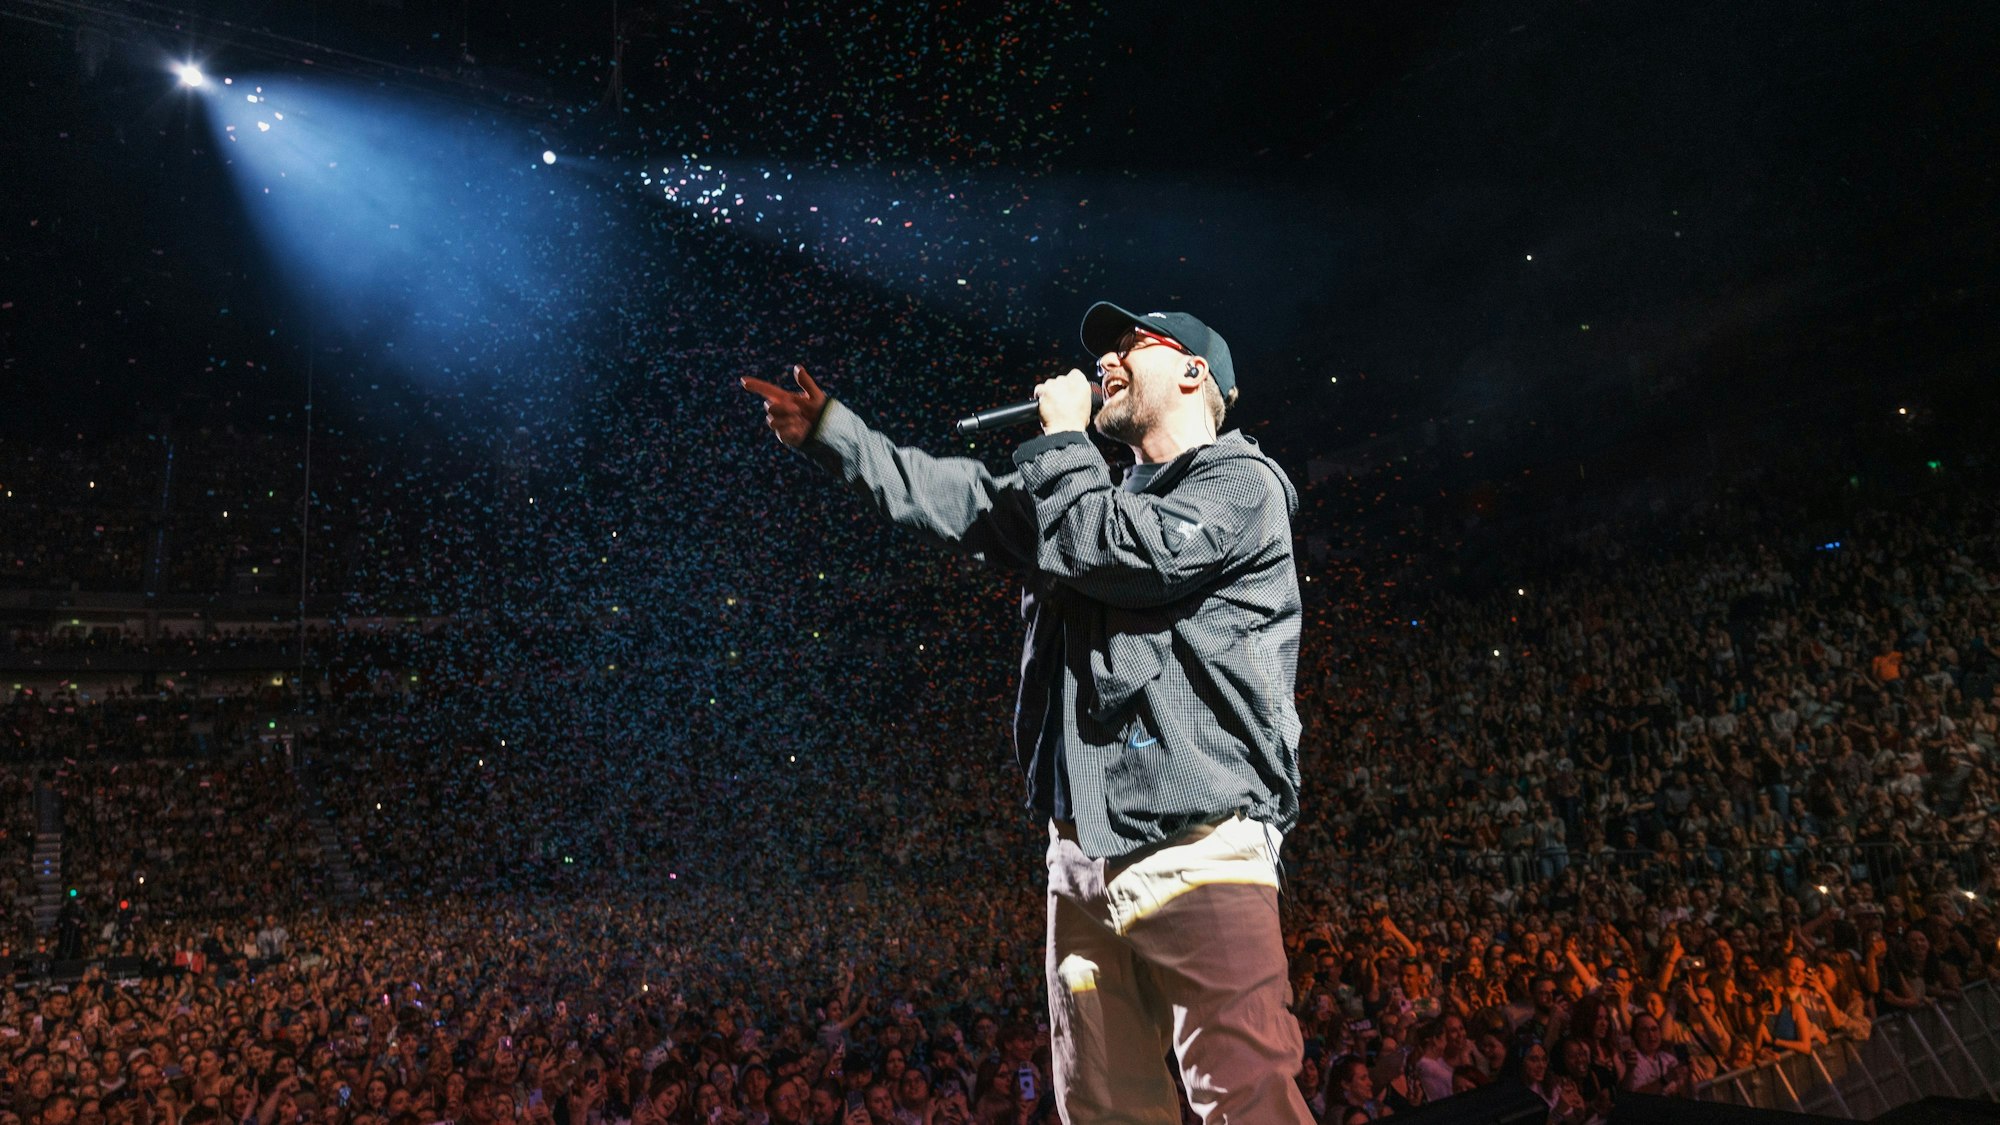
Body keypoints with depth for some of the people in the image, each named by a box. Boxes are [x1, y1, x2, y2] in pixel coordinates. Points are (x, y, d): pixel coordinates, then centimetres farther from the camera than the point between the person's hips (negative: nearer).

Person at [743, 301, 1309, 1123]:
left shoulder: (1240, 484, 1)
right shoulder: (1106, 498, 26)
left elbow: (1108, 553, -14)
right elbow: (959, 498, 25)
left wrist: (1062, 439, 1)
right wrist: (828, 432, 24)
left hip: (1195, 850, -8)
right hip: (1083, 854, 8)